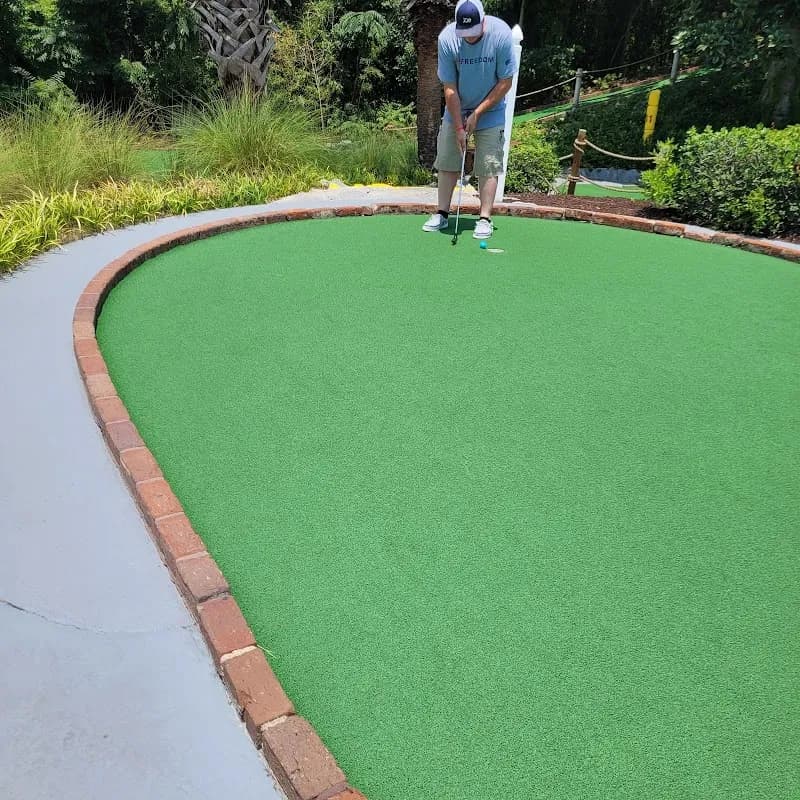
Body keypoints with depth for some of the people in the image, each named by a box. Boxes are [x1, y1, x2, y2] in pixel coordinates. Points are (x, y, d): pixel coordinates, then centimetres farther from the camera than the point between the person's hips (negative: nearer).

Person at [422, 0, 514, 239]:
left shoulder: (501, 34, -22)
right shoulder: (447, 38, -20)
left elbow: (505, 82, -13)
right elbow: (449, 87, -15)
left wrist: (477, 113, -13)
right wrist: (458, 127, -16)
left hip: (490, 110, -1)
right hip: (456, 109, 2)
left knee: (488, 165, -5)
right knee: (447, 162, 2)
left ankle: (485, 219, 1)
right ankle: (442, 214, 13)